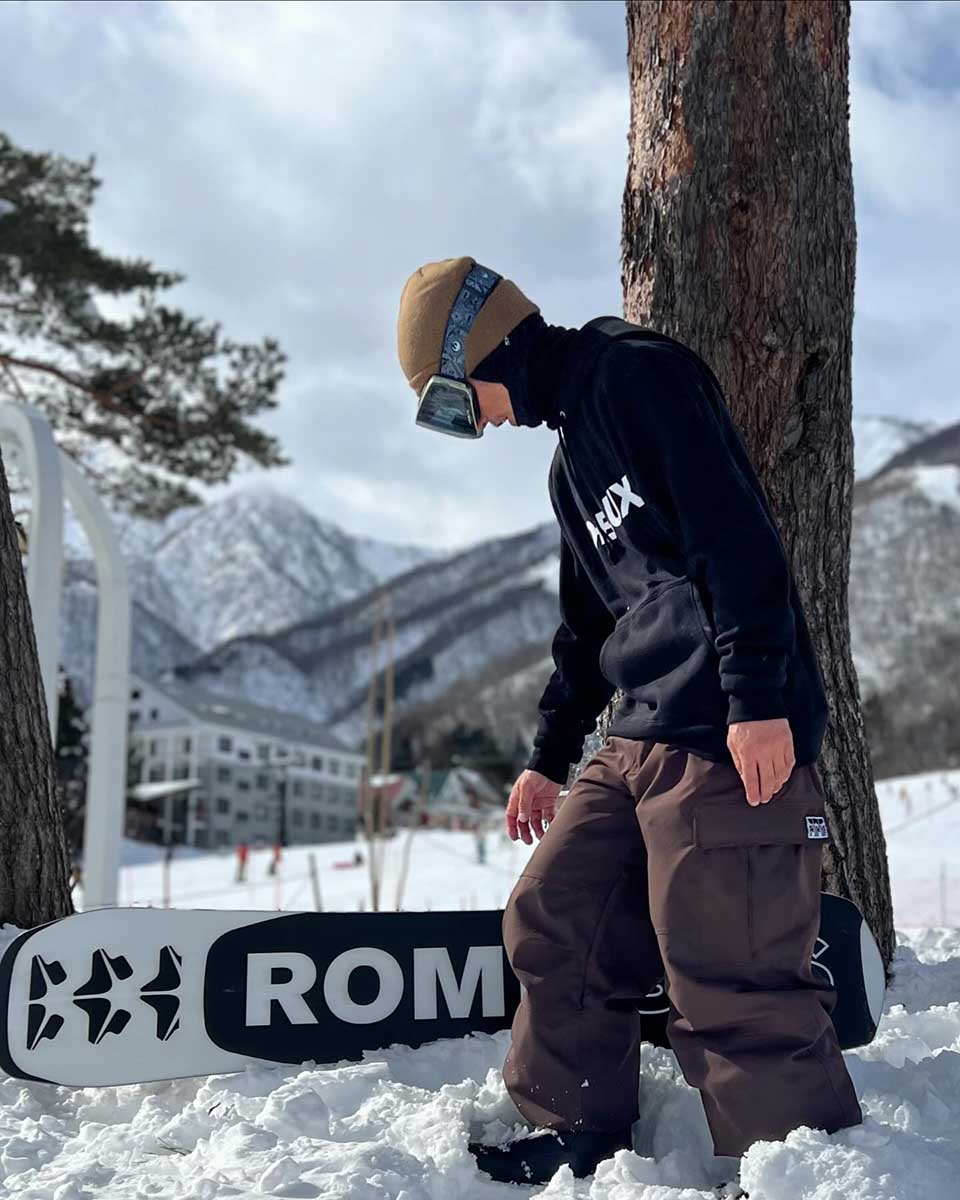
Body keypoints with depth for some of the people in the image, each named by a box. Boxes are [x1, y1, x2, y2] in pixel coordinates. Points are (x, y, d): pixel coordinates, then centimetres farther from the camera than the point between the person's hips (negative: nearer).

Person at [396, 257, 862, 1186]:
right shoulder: (571, 457, 24)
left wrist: (758, 698, -21)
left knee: (730, 980, -10)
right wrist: (552, 753, 31)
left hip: (732, 738, -10)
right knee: (553, 925, 12)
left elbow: (733, 533, -16)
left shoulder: (637, 373, -5)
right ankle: (579, 1140, 26)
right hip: (637, 742, 10)